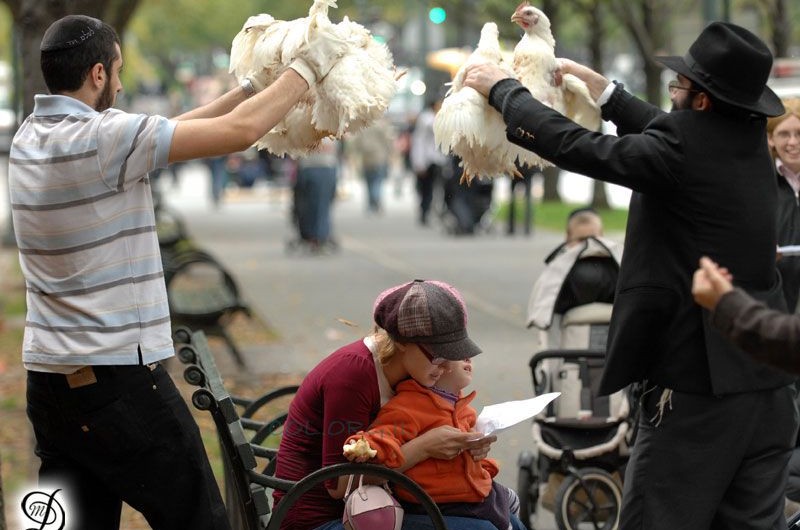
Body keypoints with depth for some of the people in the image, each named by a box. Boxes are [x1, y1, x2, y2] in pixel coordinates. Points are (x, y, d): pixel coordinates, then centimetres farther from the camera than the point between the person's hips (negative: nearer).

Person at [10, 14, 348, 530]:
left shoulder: (29, 138, 8)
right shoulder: (101, 138, -16)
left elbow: (163, 133, 15)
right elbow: (240, 131, -14)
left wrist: (253, 86, 17)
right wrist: (307, 68, 0)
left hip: (49, 376, 8)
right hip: (117, 379, -8)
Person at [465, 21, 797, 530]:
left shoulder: (685, 147, -17)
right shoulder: (751, 140, 6)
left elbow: (572, 145, -12)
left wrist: (501, 87, 2)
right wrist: (599, 85, 28)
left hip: (699, 387, -8)